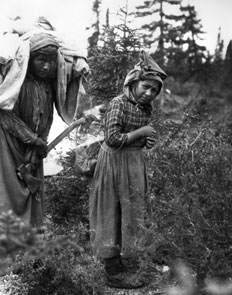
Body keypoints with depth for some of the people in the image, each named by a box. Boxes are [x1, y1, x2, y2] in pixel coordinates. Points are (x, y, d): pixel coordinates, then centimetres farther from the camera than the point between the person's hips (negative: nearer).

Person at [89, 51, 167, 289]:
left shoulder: (146, 107, 6)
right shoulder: (118, 104, -18)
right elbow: (113, 139, -25)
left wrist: (146, 141, -3)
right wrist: (142, 132, -17)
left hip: (134, 162, 9)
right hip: (115, 163, -8)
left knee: (127, 213, 15)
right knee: (112, 215, 1)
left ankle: (116, 261, 29)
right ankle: (113, 273, 10)